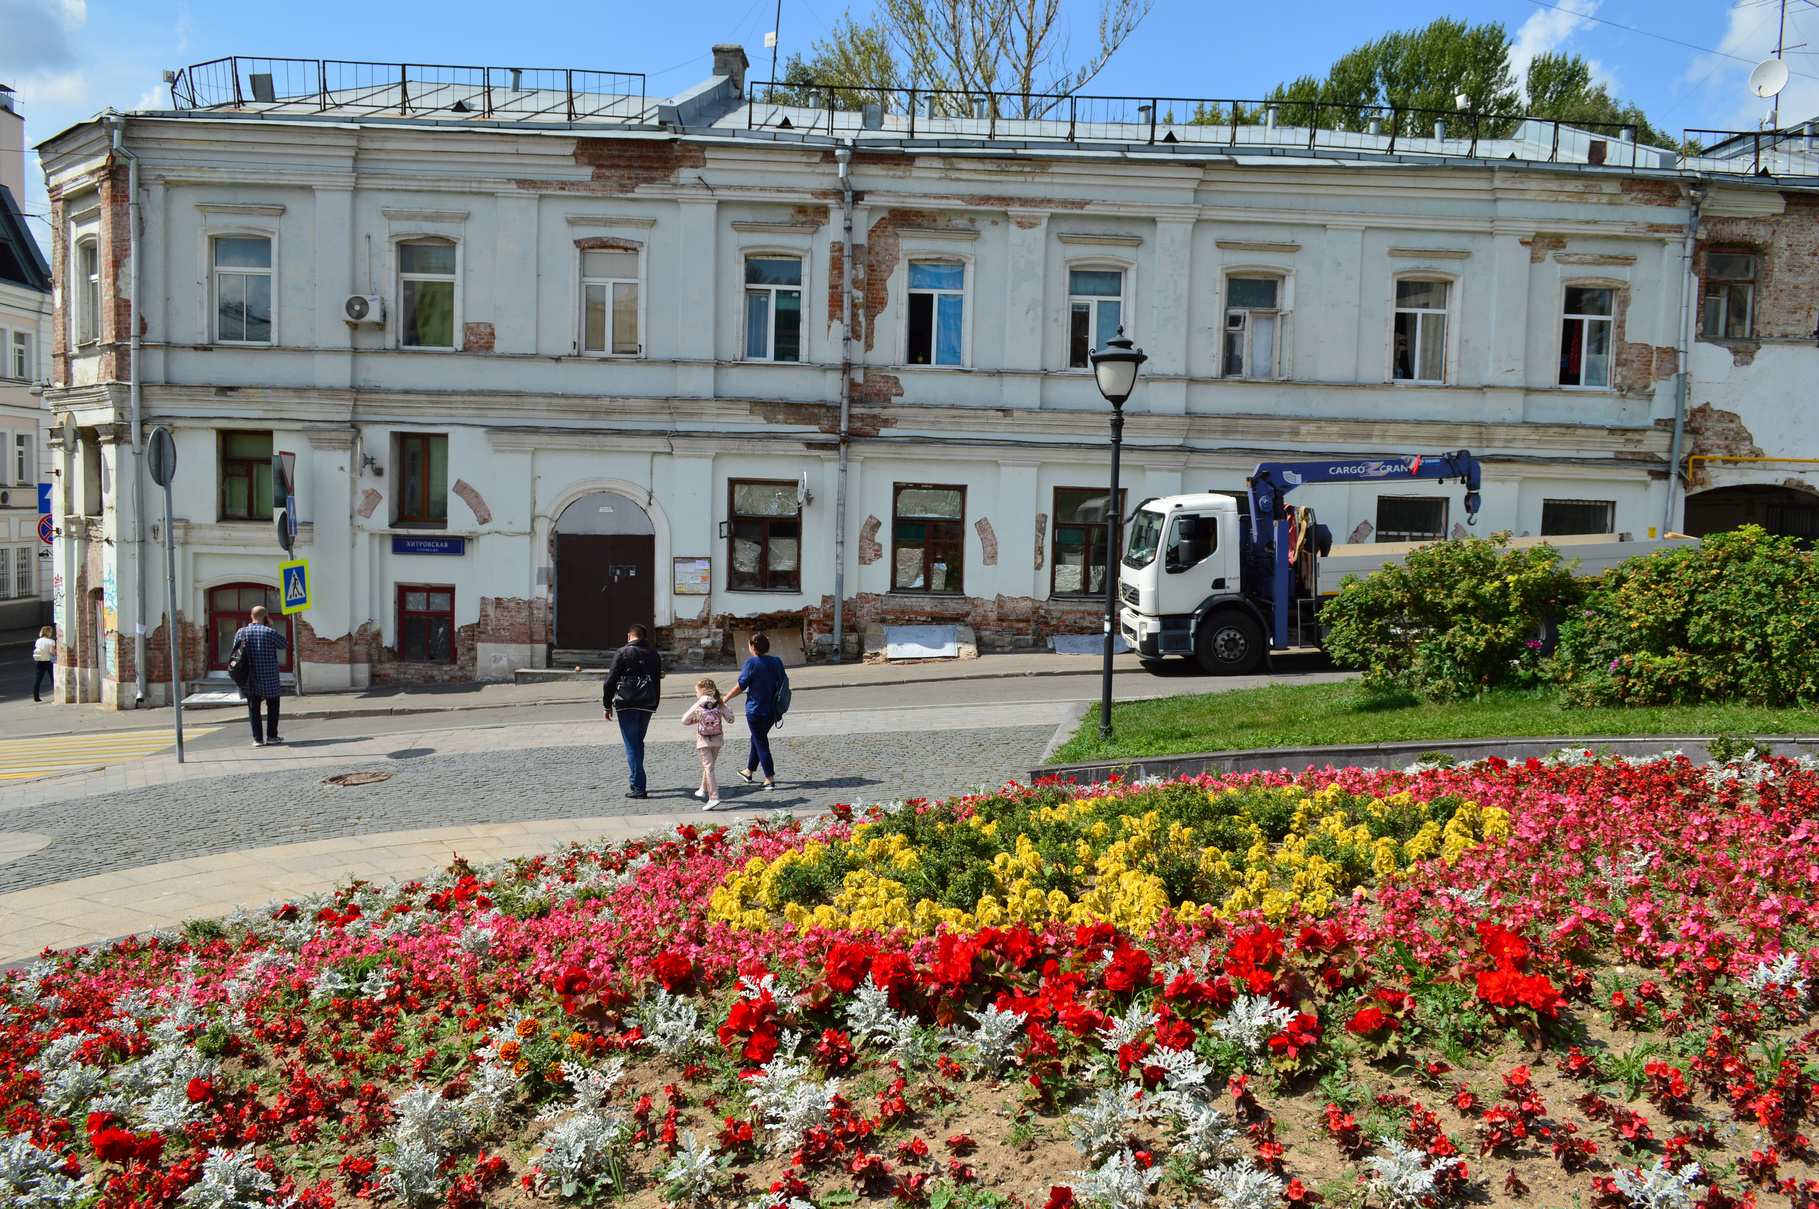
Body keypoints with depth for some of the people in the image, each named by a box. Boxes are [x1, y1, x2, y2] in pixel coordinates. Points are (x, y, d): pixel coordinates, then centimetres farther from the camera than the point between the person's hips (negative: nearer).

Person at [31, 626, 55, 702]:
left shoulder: (38, 641, 4)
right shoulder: (51, 641, -10)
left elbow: (35, 651, 5)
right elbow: (52, 651, -20)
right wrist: (56, 653, 0)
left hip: (39, 662, 4)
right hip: (48, 662, -4)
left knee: (38, 679, 5)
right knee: (53, 678, 7)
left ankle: (36, 696, 2)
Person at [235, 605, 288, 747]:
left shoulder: (241, 632, 1)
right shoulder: (270, 632, -10)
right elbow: (284, 644, 3)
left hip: (249, 677, 3)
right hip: (269, 677, -2)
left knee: (253, 707, 8)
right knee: (272, 704, 13)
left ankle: (257, 739, 6)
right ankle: (271, 735, 12)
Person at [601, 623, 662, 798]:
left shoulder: (622, 653, -5)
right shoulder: (653, 654, 10)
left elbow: (611, 680, -8)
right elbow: (657, 680, 12)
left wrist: (607, 705, 0)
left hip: (627, 705, -5)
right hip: (647, 705, 5)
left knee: (632, 746, -2)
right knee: (638, 742, 20)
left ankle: (639, 787, -5)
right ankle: (636, 781, 26)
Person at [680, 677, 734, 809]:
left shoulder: (697, 706, -8)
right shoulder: (719, 704, -2)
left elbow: (684, 720, -2)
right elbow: (730, 719, 4)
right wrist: (727, 709, 22)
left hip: (703, 742, -4)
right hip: (717, 741, 4)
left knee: (708, 767, -6)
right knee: (709, 765, 22)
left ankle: (714, 797, -18)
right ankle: (704, 790, 39)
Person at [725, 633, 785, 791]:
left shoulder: (751, 664, -16)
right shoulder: (776, 662, 1)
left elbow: (740, 687, -11)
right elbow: (782, 683, 10)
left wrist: (726, 698, 5)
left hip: (756, 710, -7)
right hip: (773, 710, 7)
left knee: (761, 744, 1)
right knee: (758, 739, 22)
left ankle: (770, 779, 0)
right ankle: (749, 772, 36)